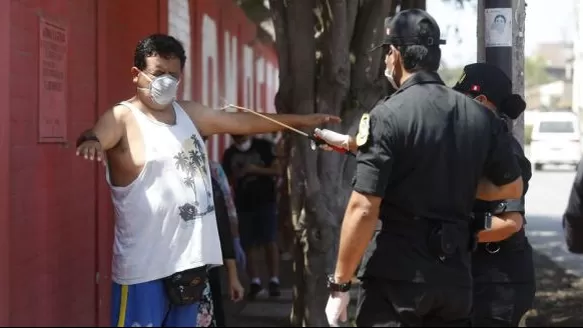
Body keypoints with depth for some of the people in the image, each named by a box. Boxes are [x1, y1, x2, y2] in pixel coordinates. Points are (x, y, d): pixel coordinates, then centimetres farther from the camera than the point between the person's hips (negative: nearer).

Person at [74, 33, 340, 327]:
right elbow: (95, 136, -30)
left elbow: (242, 121, 20)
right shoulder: (123, 118, -10)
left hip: (190, 259, 8)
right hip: (144, 266, -8)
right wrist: (91, 141, -55)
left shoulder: (189, 113, 13)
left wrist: (303, 121, 24)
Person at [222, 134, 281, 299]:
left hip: (266, 201, -3)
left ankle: (274, 281, -7)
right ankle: (255, 281, 6)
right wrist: (236, 176, -7)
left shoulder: (264, 146, -1)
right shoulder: (229, 154, 8)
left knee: (270, 242, -8)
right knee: (249, 245, 1)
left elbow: (277, 170, -4)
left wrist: (256, 169, -16)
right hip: (243, 205, 3)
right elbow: (228, 180, 15)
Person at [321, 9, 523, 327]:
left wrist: (339, 283, -9)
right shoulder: (481, 116, 4)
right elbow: (511, 187, 15)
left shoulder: (388, 116, -14)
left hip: (396, 277, -5)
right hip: (456, 276, 6)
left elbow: (364, 209, -17)